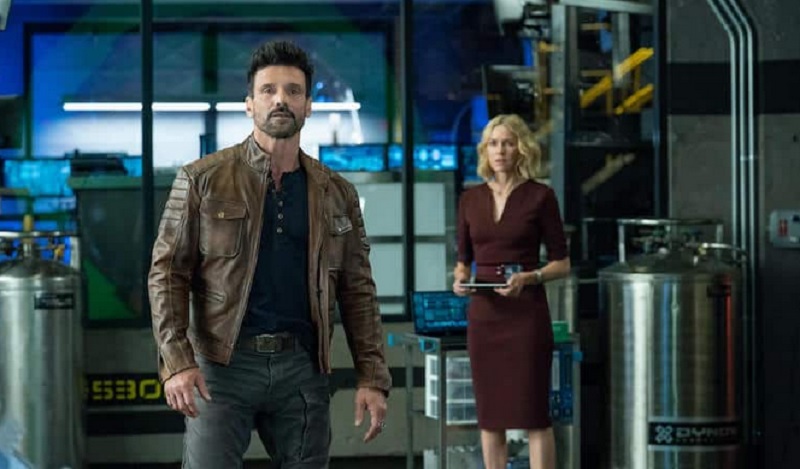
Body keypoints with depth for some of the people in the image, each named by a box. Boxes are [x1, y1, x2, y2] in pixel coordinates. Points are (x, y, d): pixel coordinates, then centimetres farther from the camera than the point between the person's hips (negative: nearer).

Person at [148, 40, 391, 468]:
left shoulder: (336, 194, 11)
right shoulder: (203, 180, 2)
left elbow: (357, 292, 11)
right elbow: (167, 273, -2)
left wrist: (372, 378, 3)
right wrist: (176, 361, -14)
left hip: (302, 367, 3)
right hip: (223, 364, -3)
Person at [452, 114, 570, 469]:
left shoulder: (540, 196, -3)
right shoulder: (471, 199, 9)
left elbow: (561, 263, -1)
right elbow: (463, 259, 14)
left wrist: (529, 278, -18)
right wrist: (460, 280, -7)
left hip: (526, 312, -4)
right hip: (483, 312, 4)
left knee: (532, 413, -5)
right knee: (489, 413, 6)